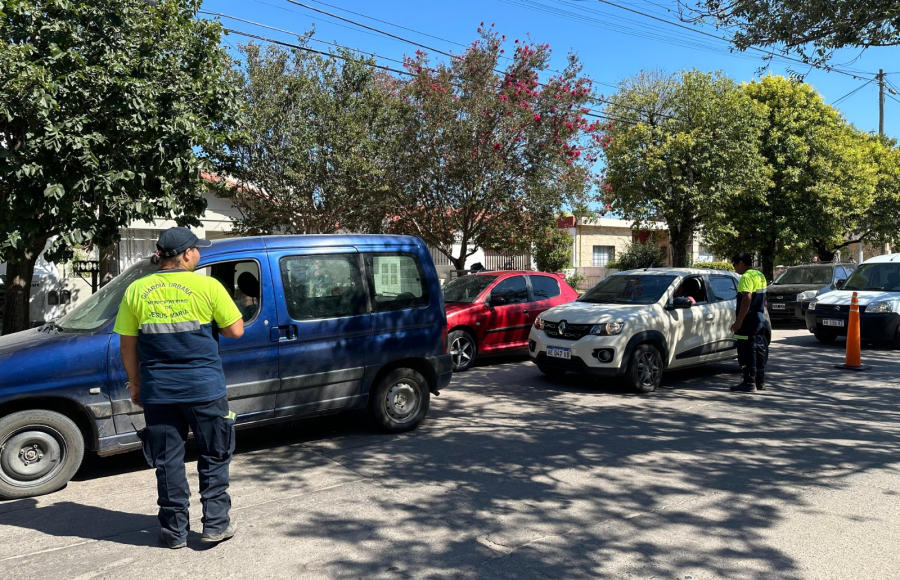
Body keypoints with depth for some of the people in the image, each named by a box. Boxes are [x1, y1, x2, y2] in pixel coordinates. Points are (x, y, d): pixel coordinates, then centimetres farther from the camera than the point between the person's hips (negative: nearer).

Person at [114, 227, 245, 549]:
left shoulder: (136, 290, 2)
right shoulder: (207, 286, -7)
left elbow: (127, 345, 6)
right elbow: (235, 330, -3)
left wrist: (135, 383, 16)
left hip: (158, 390, 3)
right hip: (204, 387, -2)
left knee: (168, 460, 13)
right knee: (213, 457, 13)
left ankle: (174, 530, 20)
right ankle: (215, 523, 15)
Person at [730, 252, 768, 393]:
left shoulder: (747, 277, -15)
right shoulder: (760, 276, 16)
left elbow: (747, 299, -24)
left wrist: (738, 321, -24)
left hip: (749, 321, -10)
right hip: (760, 318, 10)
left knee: (747, 352, -7)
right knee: (759, 351, 14)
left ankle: (749, 383, -6)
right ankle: (760, 382, 21)